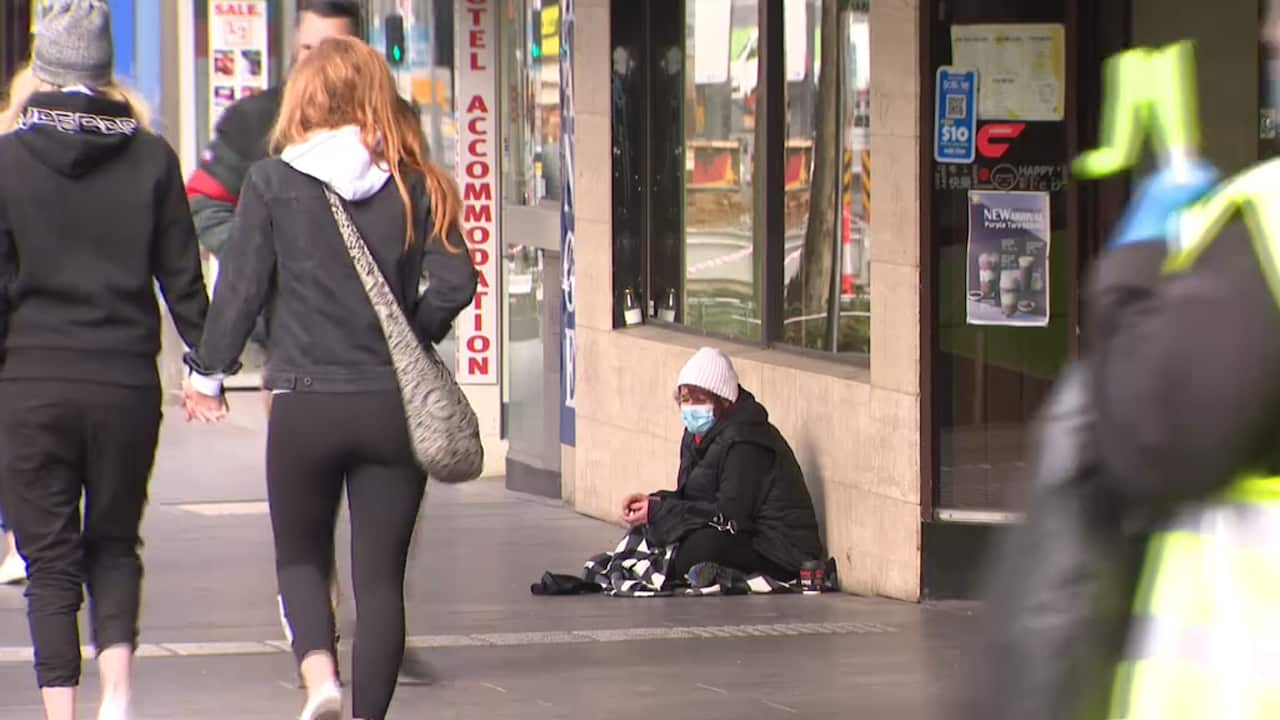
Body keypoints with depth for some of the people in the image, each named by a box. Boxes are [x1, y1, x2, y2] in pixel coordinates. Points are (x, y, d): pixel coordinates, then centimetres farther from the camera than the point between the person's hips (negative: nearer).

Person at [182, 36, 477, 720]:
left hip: (306, 403, -1)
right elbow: (455, 282, -8)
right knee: (381, 575, 8)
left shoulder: (272, 182, -4)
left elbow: (241, 286, -3)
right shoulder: (414, 184, 0)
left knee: (300, 556, 16)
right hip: (393, 405, 1)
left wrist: (208, 371, 10)